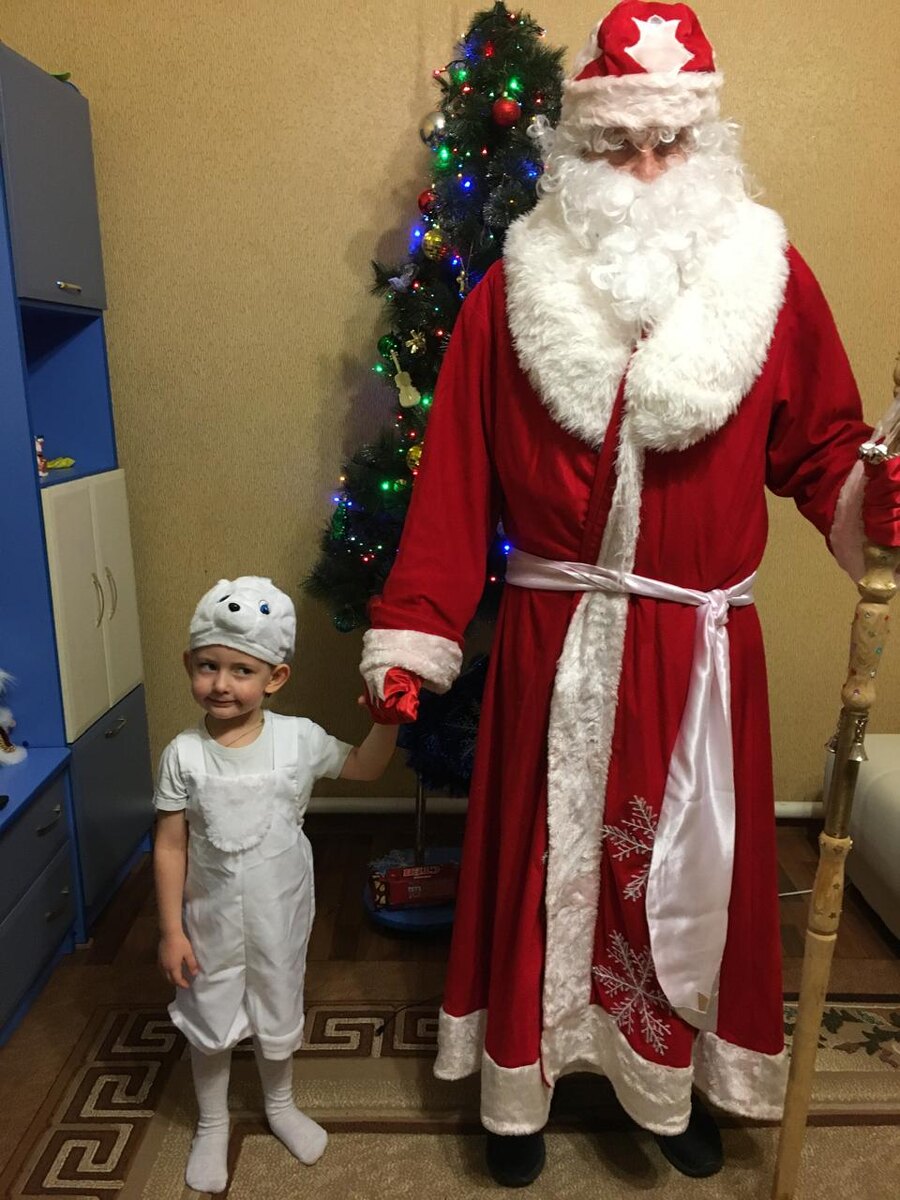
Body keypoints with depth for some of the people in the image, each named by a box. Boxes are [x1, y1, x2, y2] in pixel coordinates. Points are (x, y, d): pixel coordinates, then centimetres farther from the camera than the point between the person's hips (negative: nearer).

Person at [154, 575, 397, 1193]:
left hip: (281, 916, 1)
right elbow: (171, 846, -10)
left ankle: (280, 1105, 52)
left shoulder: (299, 739, -16)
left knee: (279, 1014, 22)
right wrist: (171, 929, -8)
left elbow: (365, 767, 0)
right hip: (212, 919, -1)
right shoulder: (184, 754, -18)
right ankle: (213, 1125, 47)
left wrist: (386, 722, -18)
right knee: (210, 1024, 18)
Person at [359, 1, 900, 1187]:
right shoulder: (513, 291, -1)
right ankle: (520, 1090, 37)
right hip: (554, 644, -1)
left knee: (688, 871, 15)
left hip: (700, 651, 1)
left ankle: (674, 1084, 42)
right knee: (541, 862, 12)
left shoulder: (769, 278, 2)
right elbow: (455, 481, -4)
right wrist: (411, 638, -6)